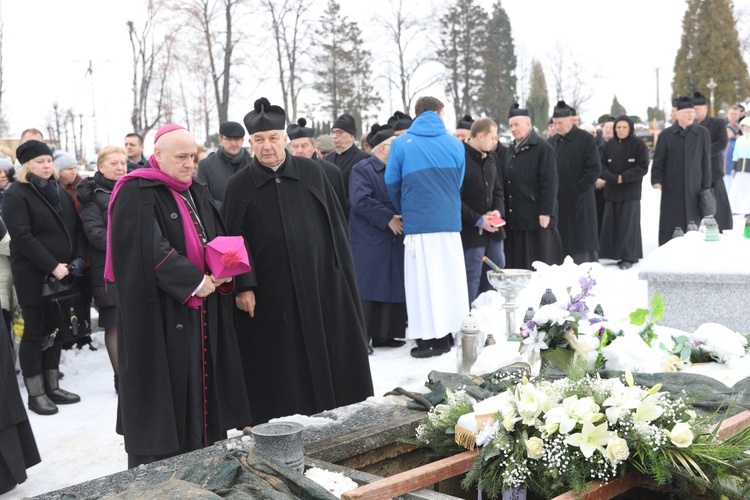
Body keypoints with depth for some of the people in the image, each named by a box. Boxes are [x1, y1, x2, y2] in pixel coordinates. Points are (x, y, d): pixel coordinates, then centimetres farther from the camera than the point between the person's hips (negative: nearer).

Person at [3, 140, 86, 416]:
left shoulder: (60, 192, 14)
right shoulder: (16, 194, -7)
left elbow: (76, 228, 13)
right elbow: (22, 236, -16)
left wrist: (79, 259, -3)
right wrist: (52, 266, -19)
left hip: (62, 273, 6)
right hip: (33, 275, -6)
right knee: (35, 332, 0)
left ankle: (52, 387, 20)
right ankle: (35, 394, 8)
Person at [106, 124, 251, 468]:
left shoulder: (197, 192, 14)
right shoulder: (137, 194, -11)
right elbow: (150, 250, -20)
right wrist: (195, 281, -17)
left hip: (204, 313, 7)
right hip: (159, 315, -7)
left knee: (204, 386, 9)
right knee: (166, 391, -3)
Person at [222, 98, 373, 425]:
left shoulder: (312, 172, 4)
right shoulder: (239, 185, 2)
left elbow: (335, 225, 6)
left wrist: (342, 274, 2)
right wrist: (243, 286, -10)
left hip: (320, 286, 1)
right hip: (268, 295, -1)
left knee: (327, 361, 8)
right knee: (280, 373, 4)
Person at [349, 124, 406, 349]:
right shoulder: (362, 169, -5)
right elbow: (360, 201, -17)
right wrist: (388, 218, -18)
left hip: (394, 239, 7)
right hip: (370, 240, -7)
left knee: (393, 286, 7)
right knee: (367, 287, -7)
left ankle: (383, 334, 15)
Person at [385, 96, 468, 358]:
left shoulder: (401, 144, -1)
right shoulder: (455, 145, 4)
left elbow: (392, 184, 4)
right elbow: (458, 184, 11)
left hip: (418, 222, -2)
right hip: (450, 221, 3)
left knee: (424, 281, 3)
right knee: (450, 279, 12)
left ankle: (431, 338, 5)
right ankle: (449, 333, 19)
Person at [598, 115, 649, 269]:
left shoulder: (639, 145, -2)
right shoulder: (609, 145, 8)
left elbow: (643, 167, -6)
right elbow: (603, 165, 6)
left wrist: (624, 178, -15)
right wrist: (614, 178, -11)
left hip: (631, 192, -4)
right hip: (611, 191, 4)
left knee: (628, 224, -3)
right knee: (610, 224, 3)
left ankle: (628, 257, 3)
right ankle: (613, 254, 12)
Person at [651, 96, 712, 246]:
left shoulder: (703, 133, 4)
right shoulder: (666, 135, 3)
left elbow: (706, 161, 6)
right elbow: (658, 161, 5)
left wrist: (706, 187, 4)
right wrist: (657, 180, -9)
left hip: (694, 189, 1)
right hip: (672, 190, -1)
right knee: (668, 228, -1)